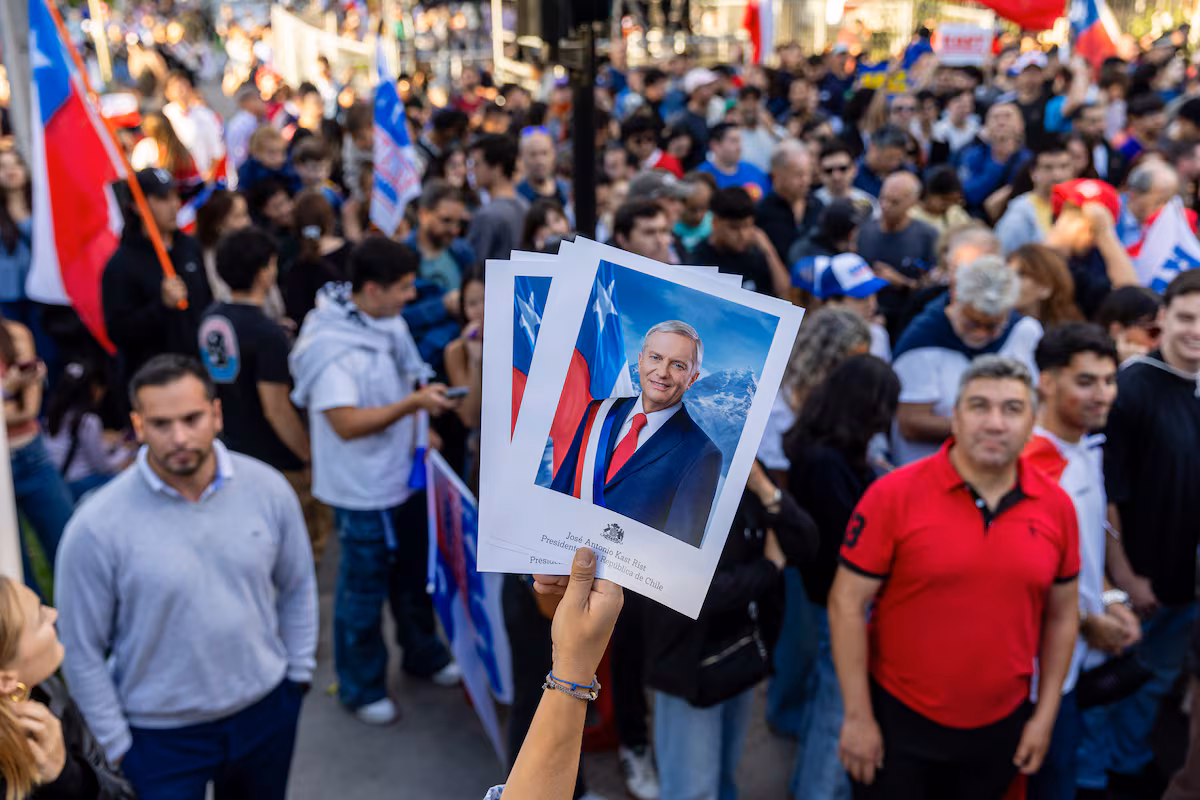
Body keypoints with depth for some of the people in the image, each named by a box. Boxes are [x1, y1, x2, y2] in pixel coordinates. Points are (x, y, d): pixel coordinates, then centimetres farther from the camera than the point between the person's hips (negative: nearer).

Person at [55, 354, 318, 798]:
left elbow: (297, 589, 3)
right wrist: (118, 746, -5)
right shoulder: (97, 527, -19)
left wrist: (299, 673, 6)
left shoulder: (268, 488, -11)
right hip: (162, 734, -3)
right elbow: (82, 651, -10)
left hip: (267, 710, 3)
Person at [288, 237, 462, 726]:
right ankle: (360, 688, 29)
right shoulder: (328, 346, -26)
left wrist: (423, 425, 7)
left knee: (414, 575, 24)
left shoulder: (390, 323, 0)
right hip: (363, 491, -8)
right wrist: (414, 403, -33)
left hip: (406, 475, 8)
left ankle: (423, 654, 47)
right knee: (364, 592, 10)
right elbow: (347, 424, -30)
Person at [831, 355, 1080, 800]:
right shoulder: (893, 495, -15)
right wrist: (858, 716, -11)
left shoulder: (1057, 506, -3)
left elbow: (1061, 615, 7)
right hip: (899, 721, -3)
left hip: (1001, 729, 4)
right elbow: (847, 603, -12)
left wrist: (1045, 716, 6)